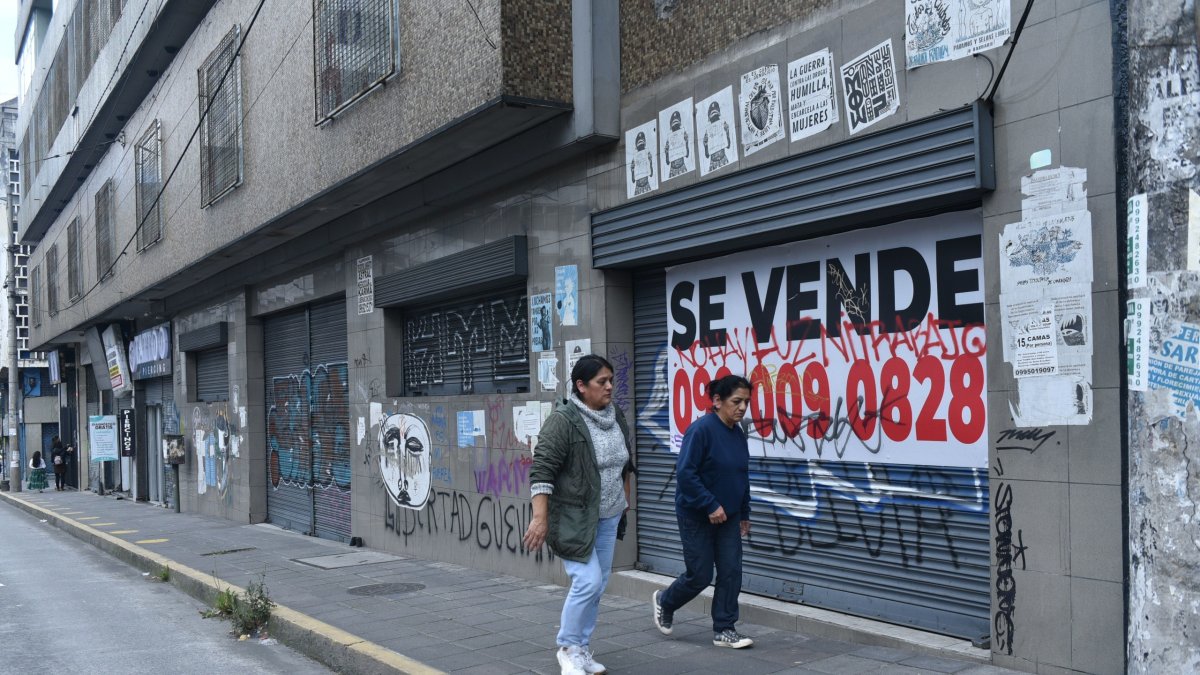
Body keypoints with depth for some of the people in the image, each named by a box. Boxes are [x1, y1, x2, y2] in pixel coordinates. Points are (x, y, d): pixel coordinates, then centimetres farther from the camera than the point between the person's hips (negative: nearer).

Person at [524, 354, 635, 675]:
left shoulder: (615, 417, 5)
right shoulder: (564, 420, -17)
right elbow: (542, 470, -21)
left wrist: (625, 497, 22)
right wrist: (540, 517, -26)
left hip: (608, 516, 7)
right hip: (573, 516, -7)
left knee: (598, 583, 9)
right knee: (588, 581, -13)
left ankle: (581, 648, 21)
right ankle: (567, 648, 5)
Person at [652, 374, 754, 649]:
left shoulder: (738, 433, 4)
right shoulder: (701, 429, -20)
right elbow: (685, 474, -23)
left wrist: (744, 513, 15)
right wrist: (711, 506, -23)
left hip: (727, 516, 7)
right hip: (697, 516, -7)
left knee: (731, 572, 2)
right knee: (700, 576, 2)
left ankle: (724, 630, 13)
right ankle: (664, 601, 30)